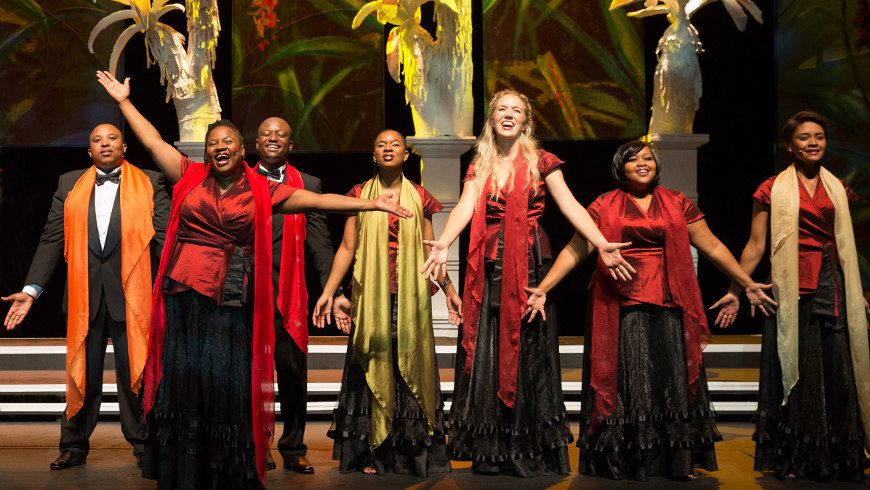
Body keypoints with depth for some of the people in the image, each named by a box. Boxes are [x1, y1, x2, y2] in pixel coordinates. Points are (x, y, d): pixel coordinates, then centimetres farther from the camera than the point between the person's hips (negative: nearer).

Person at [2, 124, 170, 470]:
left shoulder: (149, 183, 5)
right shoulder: (69, 185, 12)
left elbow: (164, 238, -1)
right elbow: (52, 240, 8)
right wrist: (31, 289, 1)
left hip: (131, 294, -2)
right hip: (84, 295, 2)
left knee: (134, 373, 4)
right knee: (82, 373, 10)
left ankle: (143, 445, 17)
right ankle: (74, 446, 22)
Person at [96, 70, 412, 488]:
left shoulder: (261, 191, 6)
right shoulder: (190, 177, 11)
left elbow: (316, 200, 2)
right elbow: (153, 142, 14)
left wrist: (371, 203, -2)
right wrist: (124, 101, 16)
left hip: (231, 301, -1)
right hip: (184, 296, 1)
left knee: (225, 383, 1)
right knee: (182, 380, 3)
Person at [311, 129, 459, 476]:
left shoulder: (419, 198, 8)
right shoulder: (359, 196, 6)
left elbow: (430, 250, 11)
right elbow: (347, 248, 5)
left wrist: (449, 290, 9)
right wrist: (329, 292, -2)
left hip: (410, 298, 1)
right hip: (371, 295, -1)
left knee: (410, 367, 0)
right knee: (373, 367, 0)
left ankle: (414, 453, 8)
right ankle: (373, 452, 7)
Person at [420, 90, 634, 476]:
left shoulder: (541, 162, 6)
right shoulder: (480, 166, 12)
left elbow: (569, 205, -4)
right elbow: (465, 207, -3)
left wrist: (601, 244, -18)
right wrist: (443, 243, -23)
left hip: (529, 264, -2)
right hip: (489, 266, 2)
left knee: (527, 349, -2)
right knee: (487, 352, 0)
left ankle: (532, 451, 4)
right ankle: (490, 452, 7)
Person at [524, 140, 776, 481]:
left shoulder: (677, 204, 10)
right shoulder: (604, 206, 6)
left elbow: (712, 246, 11)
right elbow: (575, 250, 1)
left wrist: (747, 284, 10)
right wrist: (542, 289, -8)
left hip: (668, 307, 2)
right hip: (621, 308, -1)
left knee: (672, 379, 3)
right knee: (625, 380, 2)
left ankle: (679, 461, 13)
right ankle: (623, 462, 11)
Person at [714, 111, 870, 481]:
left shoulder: (837, 189, 13)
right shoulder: (773, 190, 1)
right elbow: (755, 245, 0)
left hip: (831, 288, 4)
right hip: (791, 290, -4)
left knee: (837, 373, 3)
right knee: (793, 371, -1)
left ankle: (838, 458, 15)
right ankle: (791, 460, 9)